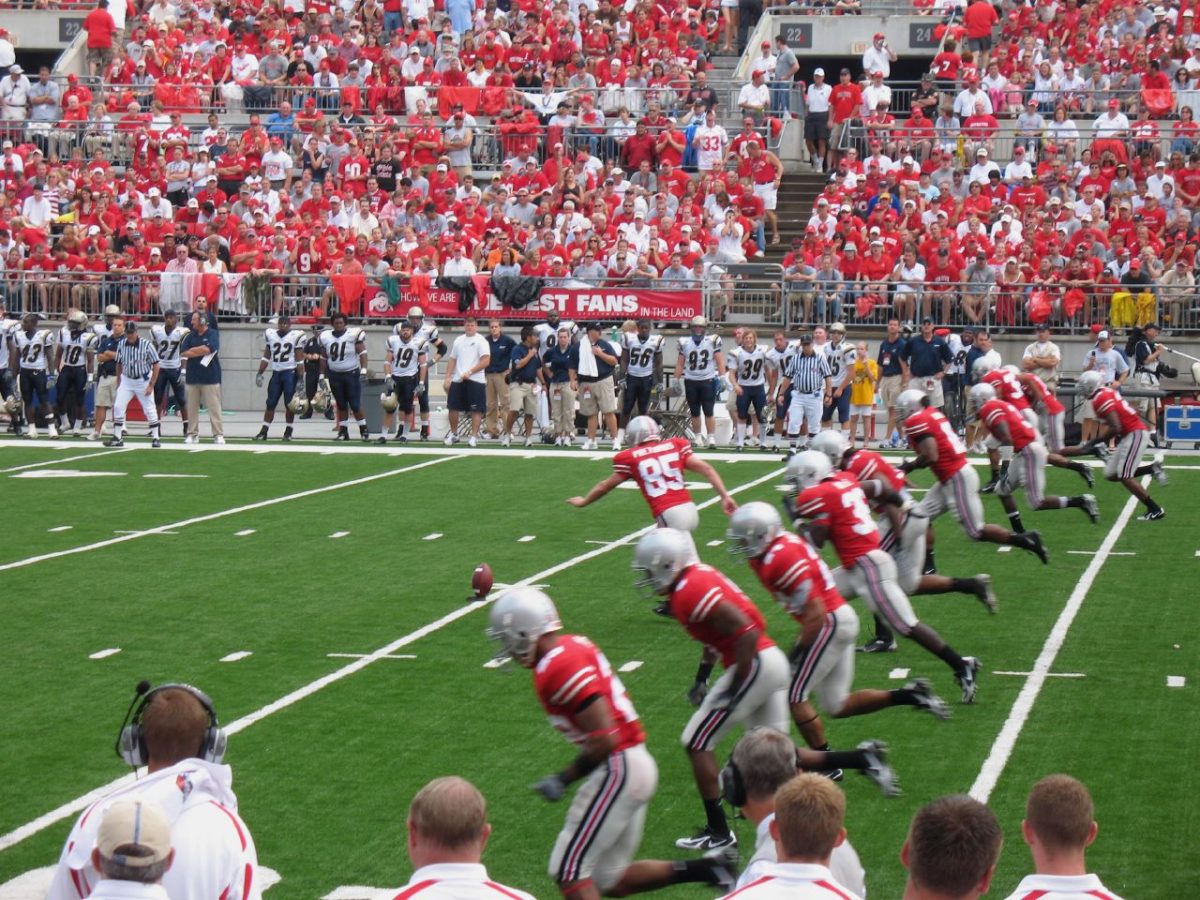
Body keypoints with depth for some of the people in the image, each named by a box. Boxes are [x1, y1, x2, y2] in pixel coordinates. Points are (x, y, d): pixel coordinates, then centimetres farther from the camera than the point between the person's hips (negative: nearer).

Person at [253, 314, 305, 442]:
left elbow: (300, 360, -6)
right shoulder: (270, 335, 6)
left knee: (290, 404, -2)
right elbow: (266, 357, 13)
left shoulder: (296, 336, -6)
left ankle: (288, 431, 9)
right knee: (270, 403, 3)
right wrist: (259, 374, 8)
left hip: (290, 373, -4)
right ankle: (264, 431, 5)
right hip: (276, 373, 4)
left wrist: (301, 380, -10)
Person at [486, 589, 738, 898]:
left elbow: (604, 739, -22)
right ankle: (711, 867, 13)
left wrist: (564, 778, -13)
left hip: (619, 769, -10)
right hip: (637, 765, 10)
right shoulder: (574, 645, 10)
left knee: (568, 871, -3)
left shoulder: (558, 668, -19)